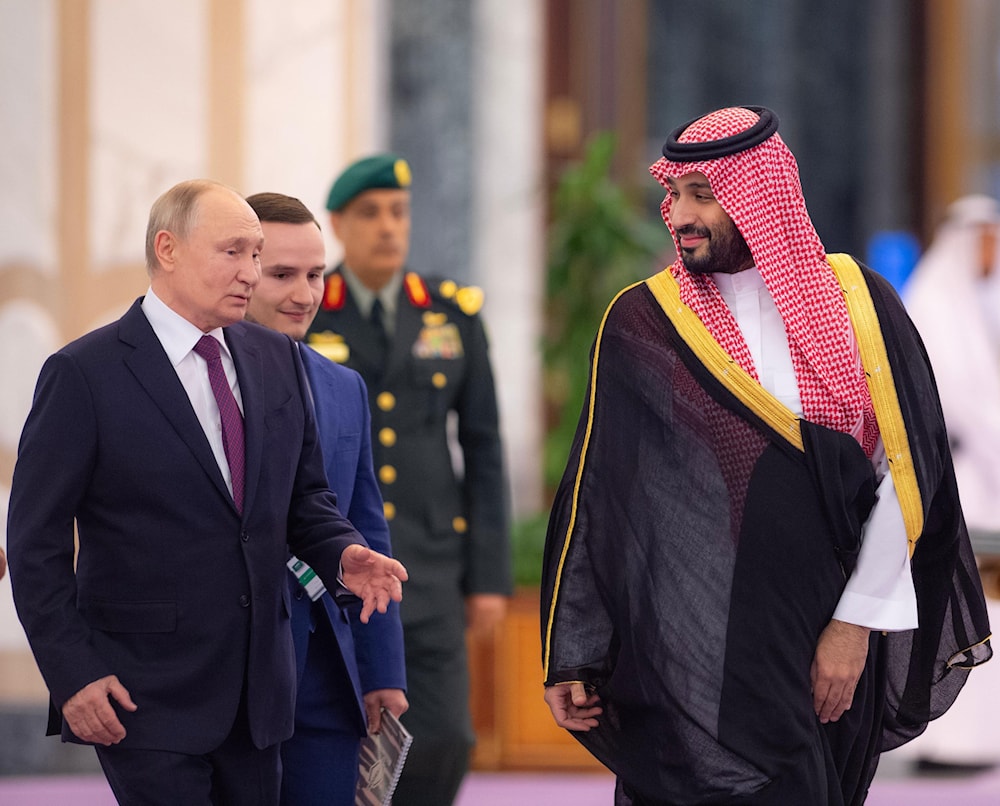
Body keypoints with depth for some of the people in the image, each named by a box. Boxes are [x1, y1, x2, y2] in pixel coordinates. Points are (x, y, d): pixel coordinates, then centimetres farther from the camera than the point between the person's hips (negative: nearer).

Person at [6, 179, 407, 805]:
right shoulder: (85, 373, -7)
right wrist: (73, 674, -13)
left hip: (258, 692, 6)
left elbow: (304, 494, 18)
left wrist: (342, 554, -5)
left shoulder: (278, 359, 10)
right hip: (147, 698, -6)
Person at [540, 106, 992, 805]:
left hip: (825, 646, 1)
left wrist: (856, 622, -7)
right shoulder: (640, 324, 2)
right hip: (685, 649, -1)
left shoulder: (857, 305, 1)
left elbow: (901, 477, -1)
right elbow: (595, 496, 3)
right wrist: (570, 656, 0)